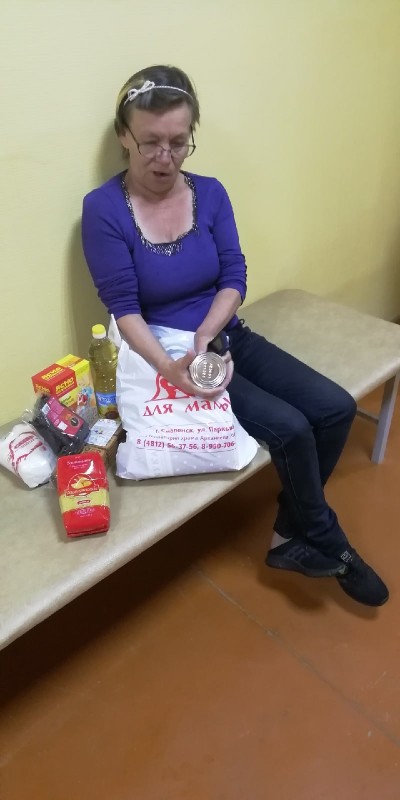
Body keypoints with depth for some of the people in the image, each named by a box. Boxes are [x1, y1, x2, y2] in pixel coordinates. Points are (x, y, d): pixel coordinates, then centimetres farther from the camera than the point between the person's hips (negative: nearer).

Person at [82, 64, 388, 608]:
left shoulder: (210, 193, 1)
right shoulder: (104, 208, -13)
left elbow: (235, 279, -2)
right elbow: (125, 309, -15)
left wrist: (206, 333, -21)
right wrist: (169, 366, -31)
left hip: (227, 337, 6)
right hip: (166, 354, -5)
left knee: (336, 409, -9)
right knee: (290, 429, -20)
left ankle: (289, 536, 10)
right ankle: (328, 544, 10)